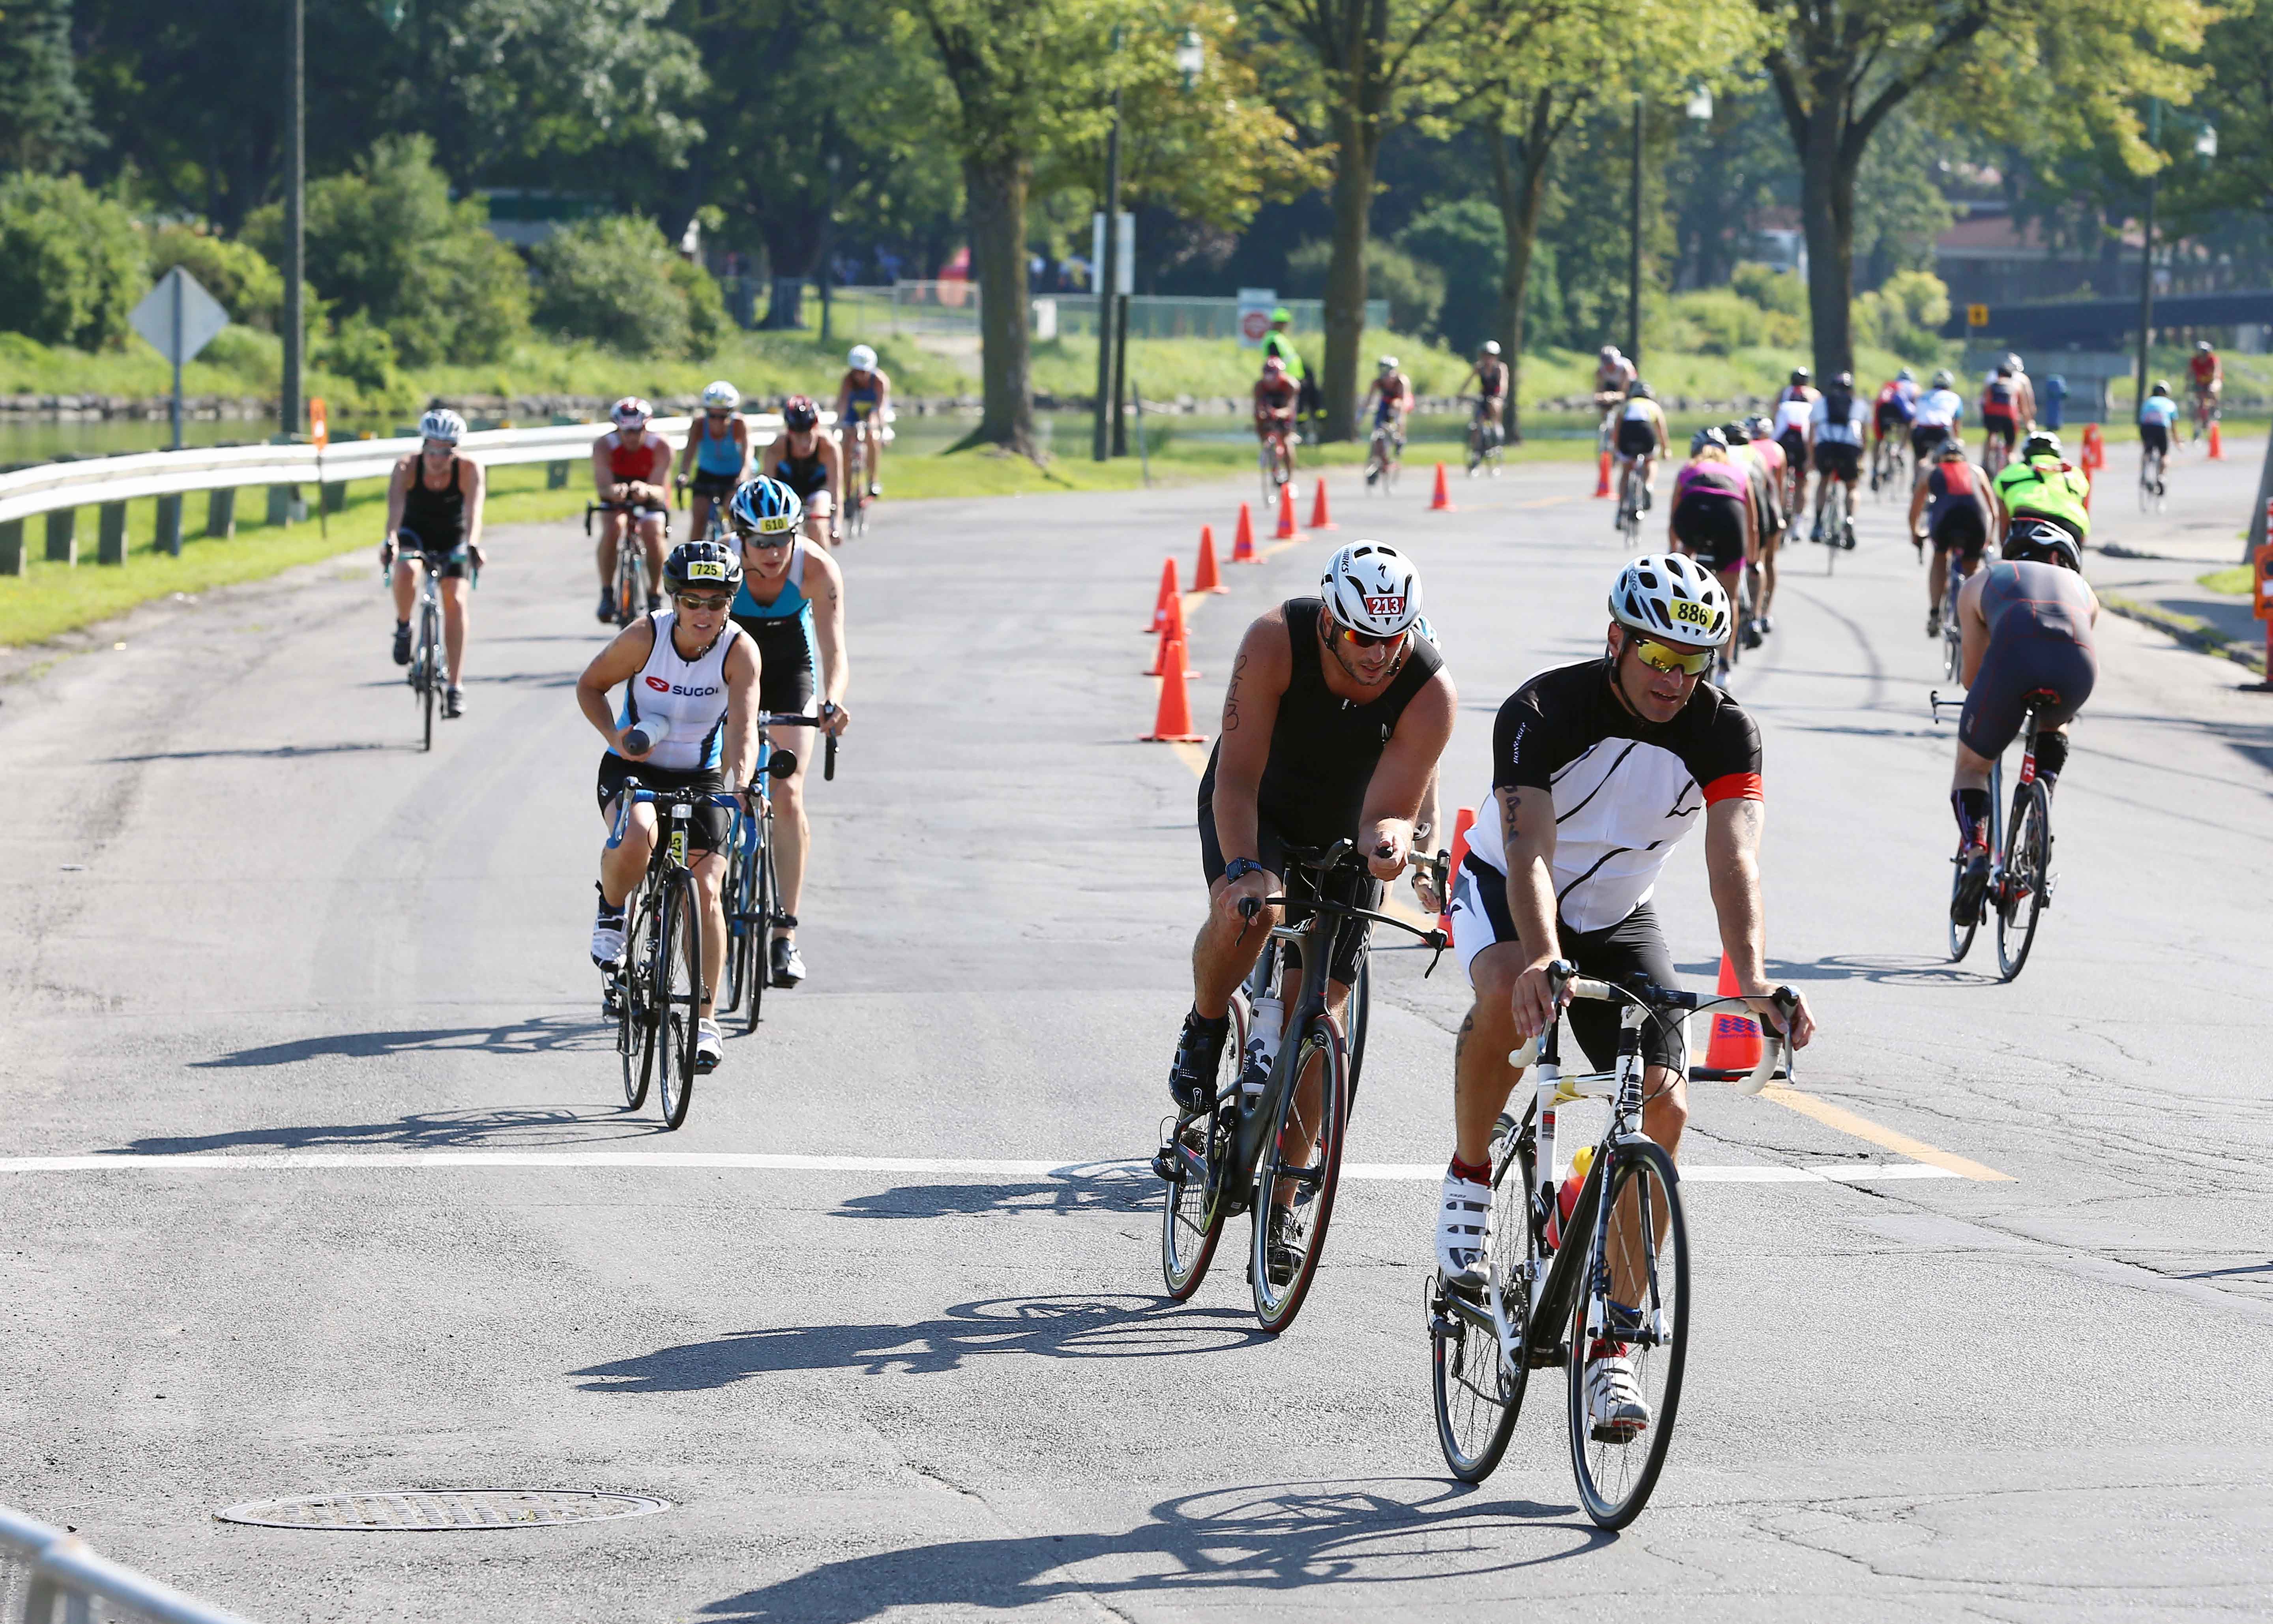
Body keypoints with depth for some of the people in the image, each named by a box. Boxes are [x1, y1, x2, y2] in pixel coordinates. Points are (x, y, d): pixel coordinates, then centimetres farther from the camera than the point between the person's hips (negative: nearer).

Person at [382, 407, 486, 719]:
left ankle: (456, 687, -12)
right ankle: (403, 628, -5)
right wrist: (390, 540, -57)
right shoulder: (407, 468, -24)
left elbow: (474, 510, -38)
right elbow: (396, 505, -39)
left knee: (456, 601, -17)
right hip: (415, 533, -1)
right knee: (406, 572, -34)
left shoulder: (469, 470, -24)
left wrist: (473, 545, -56)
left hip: (453, 539, 1)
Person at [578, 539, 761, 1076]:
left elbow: (743, 726, -30)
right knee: (637, 838, -35)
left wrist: (742, 780, -49)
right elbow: (590, 686, -4)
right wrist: (614, 735, -22)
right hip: (633, 768, -1)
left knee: (706, 891, -9)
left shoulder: (739, 651, -19)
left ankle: (704, 1018, 6)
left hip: (701, 777, 1)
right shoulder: (644, 637, -19)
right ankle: (612, 910, -2)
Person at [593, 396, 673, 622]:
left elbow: (661, 490, -33)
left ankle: (655, 595, -11)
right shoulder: (604, 446, -24)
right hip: (617, 500, 1)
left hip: (651, 496, -1)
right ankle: (607, 593, -17)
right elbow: (602, 485, -35)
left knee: (653, 533, -28)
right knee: (612, 529, -29)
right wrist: (613, 491, -60)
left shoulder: (660, 446, -26)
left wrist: (646, 491, -58)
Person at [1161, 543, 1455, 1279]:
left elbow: (1389, 809, -30)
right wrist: (1245, 870, -49)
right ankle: (1205, 1030, -1)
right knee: (1245, 913, -34)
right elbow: (1236, 778, -34)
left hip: (1345, 834, 1)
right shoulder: (1277, 640, -33)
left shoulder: (1430, 693, -29)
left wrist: (1389, 837, -54)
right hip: (1254, 810, -1)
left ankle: (1278, 1212, 9)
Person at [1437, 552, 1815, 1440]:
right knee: (1508, 997, -39)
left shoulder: (1723, 731, -20)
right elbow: (1530, 850, -41)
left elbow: (1734, 860, -33)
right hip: (1505, 893, -3)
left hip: (1618, 918, 3)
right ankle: (1470, 1175, -11)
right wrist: (1545, 961, -59)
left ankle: (1611, 1347, -6)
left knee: (1662, 1107, -15)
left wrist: (1753, 979, -50)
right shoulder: (1544, 713, -28)